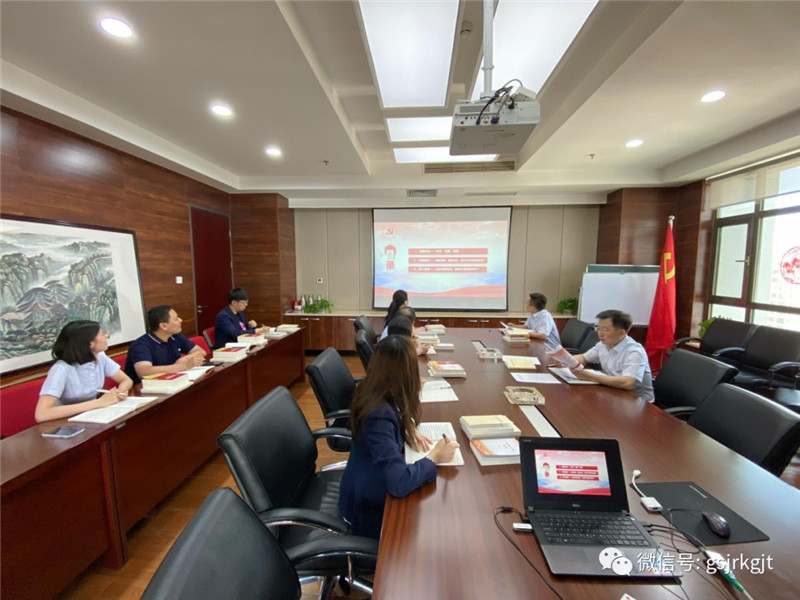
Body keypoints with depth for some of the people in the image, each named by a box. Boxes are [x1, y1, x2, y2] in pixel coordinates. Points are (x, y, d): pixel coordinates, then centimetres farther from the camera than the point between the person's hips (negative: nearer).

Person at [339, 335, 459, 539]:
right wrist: (434, 457, -22)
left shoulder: (370, 393, -11)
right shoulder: (379, 416, -35)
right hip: (367, 504, -7)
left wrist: (408, 429, -8)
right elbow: (399, 483, -36)